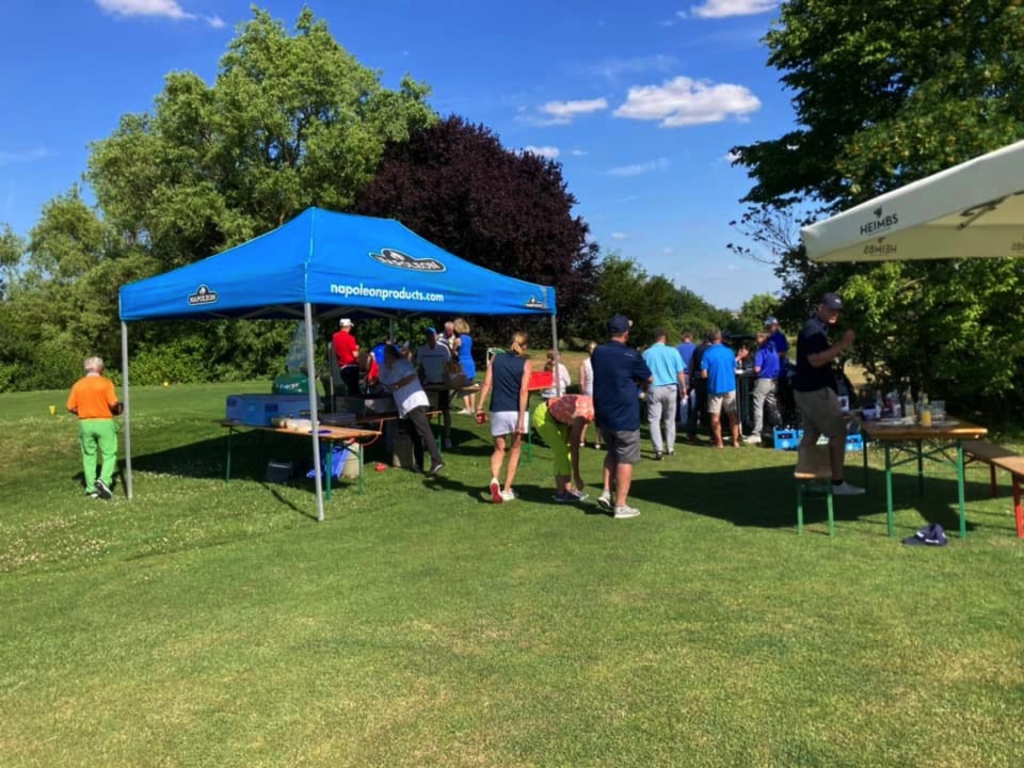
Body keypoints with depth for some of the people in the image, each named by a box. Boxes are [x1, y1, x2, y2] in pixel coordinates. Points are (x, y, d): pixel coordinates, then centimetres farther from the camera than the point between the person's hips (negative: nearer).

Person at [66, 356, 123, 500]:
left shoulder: (78, 385, 4)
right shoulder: (106, 383, -8)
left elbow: (71, 407, 2)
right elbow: (114, 404, -16)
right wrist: (118, 410, 5)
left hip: (85, 423, 4)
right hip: (104, 422, -4)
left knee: (88, 456, 11)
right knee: (109, 454, 5)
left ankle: (91, 489, 13)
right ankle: (104, 480, -15)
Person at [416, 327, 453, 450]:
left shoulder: (443, 348, -8)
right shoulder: (422, 350, 0)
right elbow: (421, 368, 6)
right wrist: (420, 383, -2)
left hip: (442, 383, -2)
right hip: (428, 384, 3)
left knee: (446, 411, 0)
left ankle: (447, 437, 6)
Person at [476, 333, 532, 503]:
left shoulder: (496, 359, 8)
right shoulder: (525, 364, 0)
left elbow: (487, 384, 0)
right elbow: (523, 391, -10)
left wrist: (479, 407, 1)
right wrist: (521, 418, -12)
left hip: (498, 411, 2)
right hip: (516, 411, -2)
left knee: (499, 449, 13)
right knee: (514, 450, 14)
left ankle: (494, 480, -14)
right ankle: (507, 490, 16)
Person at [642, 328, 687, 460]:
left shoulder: (647, 354, -3)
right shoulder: (673, 351, -3)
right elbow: (680, 372, -1)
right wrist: (683, 387, 10)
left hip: (654, 389, -2)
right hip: (671, 388, 2)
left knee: (653, 420, 0)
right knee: (670, 419, 15)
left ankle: (658, 449, -10)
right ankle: (670, 448, 21)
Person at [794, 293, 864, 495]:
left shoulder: (817, 328, 16)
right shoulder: (813, 329, -17)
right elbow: (815, 360, -28)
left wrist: (839, 348, 8)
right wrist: (841, 345, -28)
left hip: (808, 390, 11)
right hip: (815, 391, -11)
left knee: (811, 434, 12)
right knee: (838, 433, -4)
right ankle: (838, 483, 0)